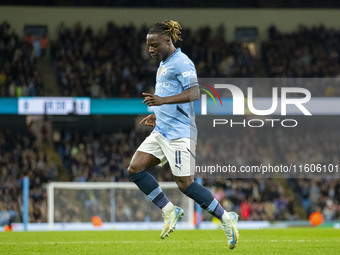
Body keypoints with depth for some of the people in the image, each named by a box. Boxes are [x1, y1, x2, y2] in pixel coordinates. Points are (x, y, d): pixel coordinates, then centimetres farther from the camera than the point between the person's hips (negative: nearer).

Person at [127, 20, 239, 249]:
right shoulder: (164, 64, 19)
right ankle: (169, 210, 6)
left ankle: (226, 219, -1)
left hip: (178, 132, -10)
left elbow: (195, 93, -24)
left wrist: (163, 100, -32)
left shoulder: (181, 62, -11)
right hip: (161, 131, 10)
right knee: (135, 169, -2)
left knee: (184, 182, -12)